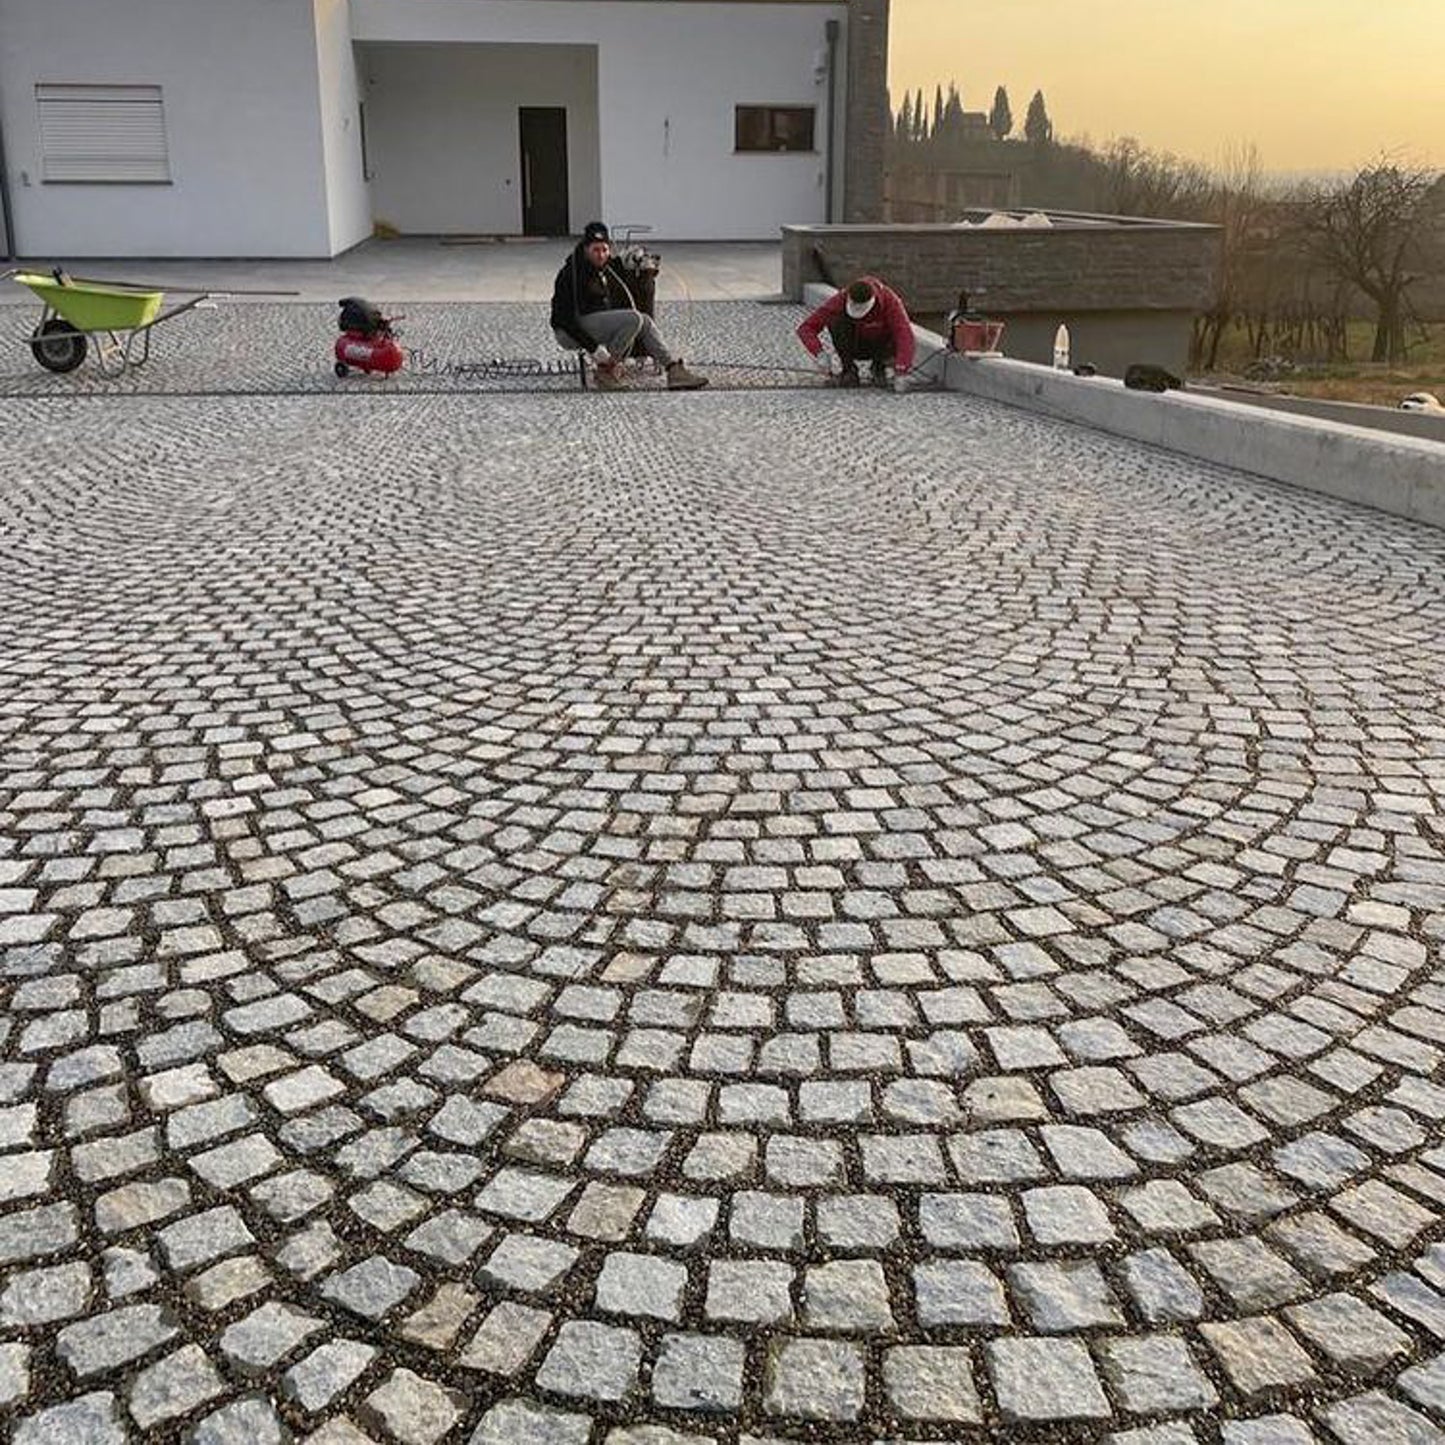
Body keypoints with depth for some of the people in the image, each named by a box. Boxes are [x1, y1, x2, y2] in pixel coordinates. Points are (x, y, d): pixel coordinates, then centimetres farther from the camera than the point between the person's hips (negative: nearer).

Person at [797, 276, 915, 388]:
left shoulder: (890, 299, -32)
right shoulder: (839, 301, -29)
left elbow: (905, 334, -42)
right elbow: (806, 328, -26)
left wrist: (901, 374, -52)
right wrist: (820, 354, -43)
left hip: (879, 346, 0)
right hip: (853, 346, 0)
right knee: (836, 320, -30)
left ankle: (878, 368, -1)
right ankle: (849, 369, -11)